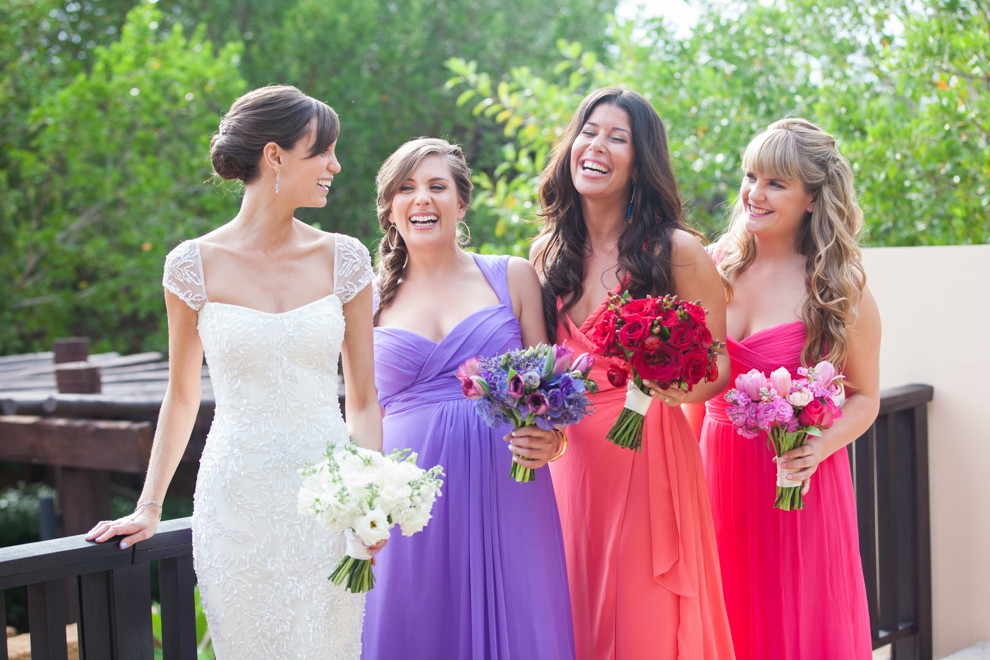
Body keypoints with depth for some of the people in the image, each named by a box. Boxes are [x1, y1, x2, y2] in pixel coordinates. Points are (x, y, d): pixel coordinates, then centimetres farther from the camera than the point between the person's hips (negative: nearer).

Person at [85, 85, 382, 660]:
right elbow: (183, 397, 9)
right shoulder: (195, 265, -3)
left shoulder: (344, 258, 1)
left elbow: (365, 401, 3)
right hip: (238, 500, -1)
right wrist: (149, 507, 11)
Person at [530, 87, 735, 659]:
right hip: (570, 457, 4)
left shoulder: (677, 251, -5)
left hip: (650, 455, -4)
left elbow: (721, 361, -2)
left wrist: (684, 390, -21)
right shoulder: (547, 253, 8)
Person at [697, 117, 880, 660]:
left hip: (797, 481, -3)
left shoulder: (841, 290, -6)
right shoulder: (717, 266, 3)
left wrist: (820, 446, -18)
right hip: (718, 466, 3)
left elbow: (864, 397, 0)